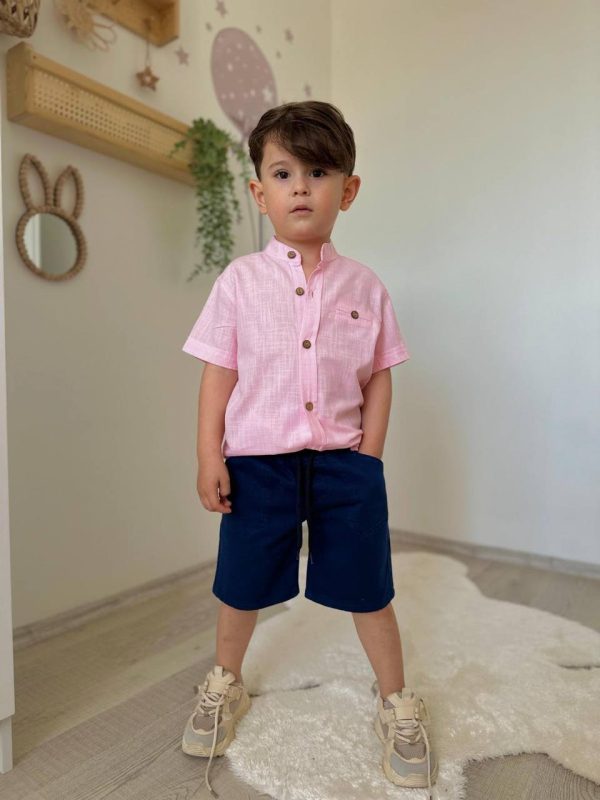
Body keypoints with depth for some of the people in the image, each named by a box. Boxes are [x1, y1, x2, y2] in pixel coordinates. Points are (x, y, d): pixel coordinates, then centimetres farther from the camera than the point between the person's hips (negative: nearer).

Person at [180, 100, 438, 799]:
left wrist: (368, 454, -3)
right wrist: (209, 457, -6)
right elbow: (218, 373, -1)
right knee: (242, 586, 16)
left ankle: (396, 701, 38)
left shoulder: (363, 285, 2)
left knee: (368, 589, 11)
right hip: (256, 460, 0)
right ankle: (225, 683, 46)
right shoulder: (240, 280, -1)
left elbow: (379, 376, 5)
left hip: (343, 461, 1)